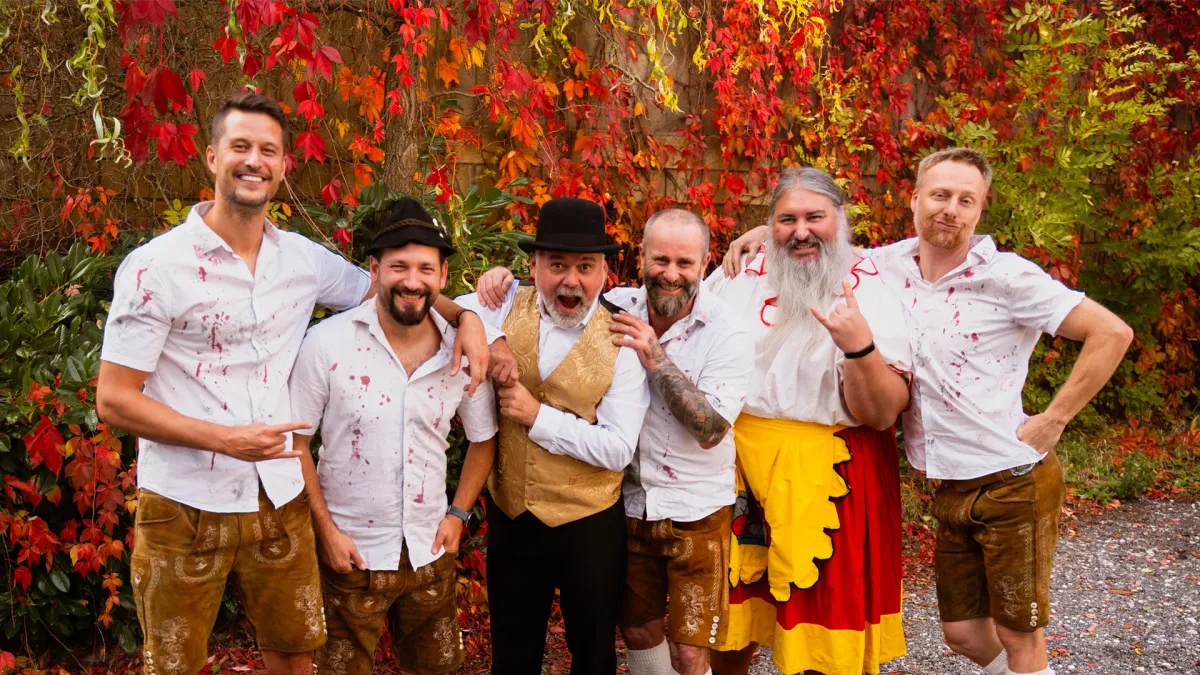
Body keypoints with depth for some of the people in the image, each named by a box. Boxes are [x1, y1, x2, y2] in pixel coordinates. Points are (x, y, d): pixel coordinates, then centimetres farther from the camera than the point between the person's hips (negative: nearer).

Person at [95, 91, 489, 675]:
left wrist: (465, 317, 1)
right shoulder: (157, 266, -10)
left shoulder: (303, 259, 3)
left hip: (280, 498, 4)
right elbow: (113, 400, -11)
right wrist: (226, 439, -22)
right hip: (185, 506, -4)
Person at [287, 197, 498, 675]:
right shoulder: (327, 343, -15)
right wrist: (325, 529, -9)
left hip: (430, 552, 3)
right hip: (351, 552, -3)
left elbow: (483, 438, 9)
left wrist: (458, 513, 2)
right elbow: (295, 443, -8)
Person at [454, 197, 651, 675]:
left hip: (590, 523, -3)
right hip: (510, 515, 3)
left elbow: (618, 448, -19)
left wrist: (538, 416, -22)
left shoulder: (622, 340, -14)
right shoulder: (507, 306, -4)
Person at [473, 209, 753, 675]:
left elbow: (710, 428, -21)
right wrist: (504, 278, -12)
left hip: (696, 514, -3)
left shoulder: (725, 331, -14)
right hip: (630, 502, 4)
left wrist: (655, 357, -27)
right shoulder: (618, 308, -4)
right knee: (637, 632, 19)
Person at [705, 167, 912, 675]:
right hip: (736, 467, 3)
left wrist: (860, 346, -31)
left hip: (829, 478, -3)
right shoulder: (737, 279, 3)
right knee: (727, 631, 16)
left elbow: (882, 414, -15)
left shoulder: (874, 295, -7)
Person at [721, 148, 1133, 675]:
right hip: (951, 489, 6)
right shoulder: (890, 266, 1)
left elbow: (1112, 333, -16)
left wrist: (1052, 421, -15)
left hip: (1013, 481, -5)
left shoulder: (1007, 277, -14)